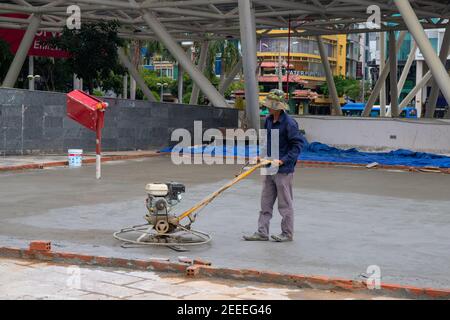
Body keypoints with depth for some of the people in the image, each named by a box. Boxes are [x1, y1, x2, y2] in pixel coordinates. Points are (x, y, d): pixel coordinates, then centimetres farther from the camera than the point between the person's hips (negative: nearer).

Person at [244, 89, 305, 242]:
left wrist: (282, 160, -20)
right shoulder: (268, 120, 7)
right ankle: (262, 233, 16)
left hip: (284, 170, -8)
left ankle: (287, 234, 14)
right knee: (265, 203, 10)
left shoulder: (289, 123, -17)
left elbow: (298, 144, -17)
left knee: (285, 204, 3)